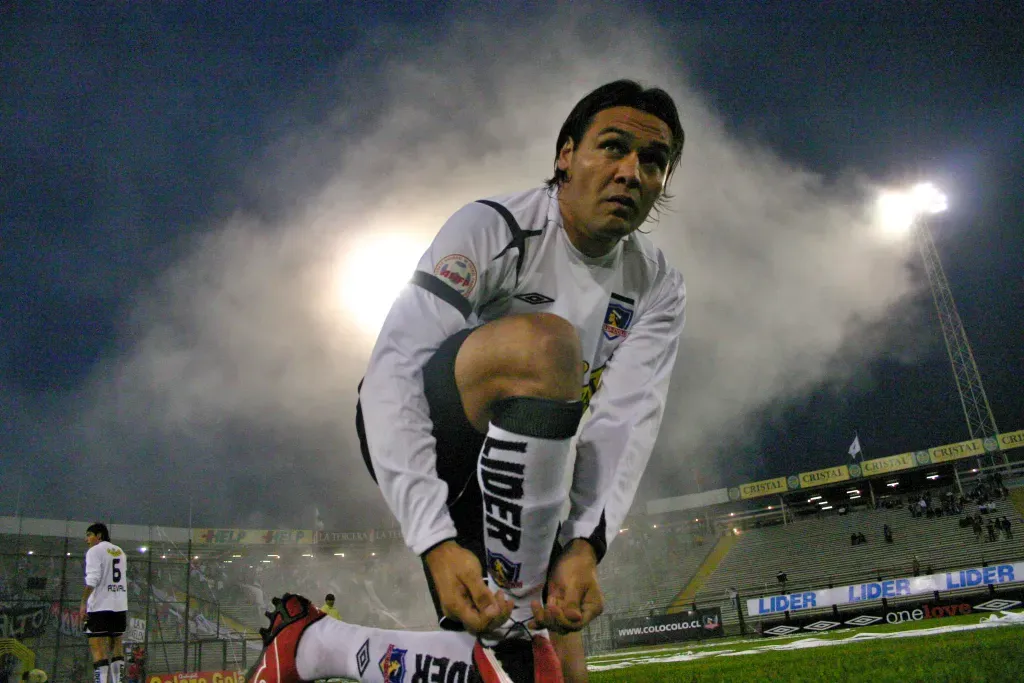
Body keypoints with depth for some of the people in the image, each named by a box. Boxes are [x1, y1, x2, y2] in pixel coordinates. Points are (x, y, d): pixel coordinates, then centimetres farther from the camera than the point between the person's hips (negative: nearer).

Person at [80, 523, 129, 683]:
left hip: (100, 605, -7)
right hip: (120, 605, 7)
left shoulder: (95, 551, -3)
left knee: (97, 644, -8)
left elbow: (92, 579, -14)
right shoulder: (120, 552, 19)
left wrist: (83, 603, -14)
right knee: (116, 642, 13)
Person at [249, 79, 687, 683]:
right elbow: (394, 369, -28)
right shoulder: (493, 227, -19)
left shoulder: (659, 288, -3)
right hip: (408, 434, -6)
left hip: (509, 475, 6)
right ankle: (512, 622, -23)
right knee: (543, 342, -35)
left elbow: (626, 419, -15)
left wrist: (585, 544, -32)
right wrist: (436, 541, -37)